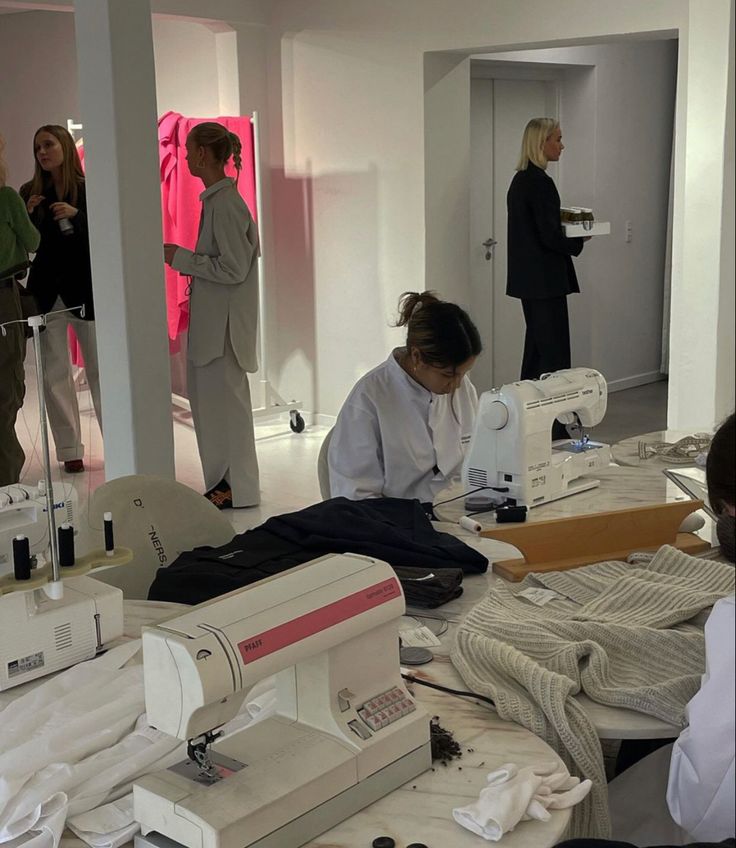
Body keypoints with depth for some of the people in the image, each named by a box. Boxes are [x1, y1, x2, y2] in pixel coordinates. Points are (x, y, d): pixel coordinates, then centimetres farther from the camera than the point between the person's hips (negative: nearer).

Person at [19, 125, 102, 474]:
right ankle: (70, 450, 10)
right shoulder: (29, 193, 5)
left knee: (100, 369, 1)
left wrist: (76, 215, -20)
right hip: (47, 291, 2)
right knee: (54, 374, 3)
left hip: (84, 288, -2)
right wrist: (27, 216, -11)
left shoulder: (89, 189, -1)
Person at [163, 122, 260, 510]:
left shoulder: (225, 204, -17)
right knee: (210, 401, 14)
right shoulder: (216, 200, 11)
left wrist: (180, 258, -13)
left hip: (225, 323, -10)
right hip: (212, 321, 10)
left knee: (224, 401, 0)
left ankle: (237, 488, 11)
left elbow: (233, 268, -20)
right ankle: (223, 483, 23)